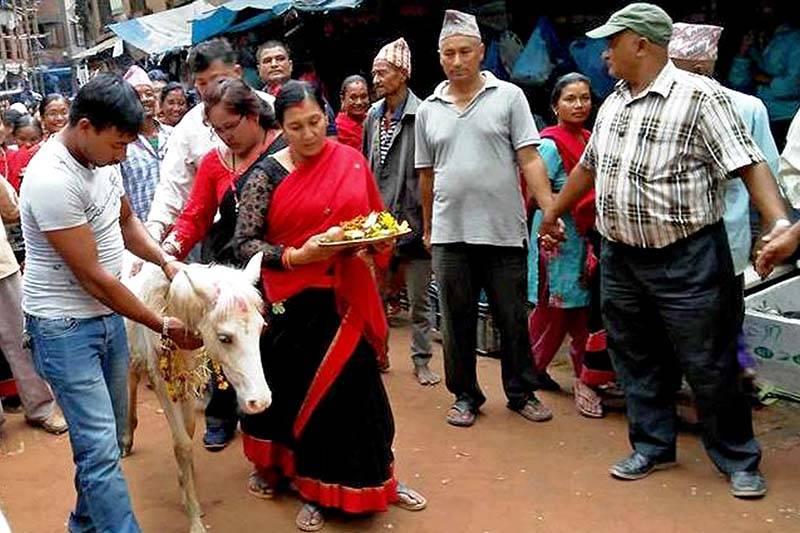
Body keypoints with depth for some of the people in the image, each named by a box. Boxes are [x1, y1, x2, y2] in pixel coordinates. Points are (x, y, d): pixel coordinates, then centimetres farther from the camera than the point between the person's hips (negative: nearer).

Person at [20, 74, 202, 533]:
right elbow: (93, 277, -21)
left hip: (108, 315, 8)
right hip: (65, 326, -8)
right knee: (100, 447, -6)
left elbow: (126, 221, 17)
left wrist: (166, 261, -1)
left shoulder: (102, 157, -1)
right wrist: (163, 326, -13)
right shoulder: (52, 180, -25)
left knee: (107, 435, 17)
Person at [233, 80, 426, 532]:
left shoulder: (352, 161, 3)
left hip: (349, 297, 2)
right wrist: (297, 255, -20)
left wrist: (371, 245, -9)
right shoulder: (268, 174, -5)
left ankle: (375, 477, 29)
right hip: (294, 303, -2)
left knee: (357, 384, 9)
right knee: (302, 387, 8)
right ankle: (313, 489, 28)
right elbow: (245, 242, -7)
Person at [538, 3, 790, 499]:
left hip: (688, 259, -6)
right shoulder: (612, 105, 11)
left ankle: (739, 460, 23)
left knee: (710, 367, 4)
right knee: (637, 362, 14)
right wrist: (554, 212, 30)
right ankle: (653, 446, 31)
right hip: (620, 259, 7)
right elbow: (588, 166, 24)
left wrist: (780, 224, -32)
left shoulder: (700, 96, -12)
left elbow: (749, 164, -18)